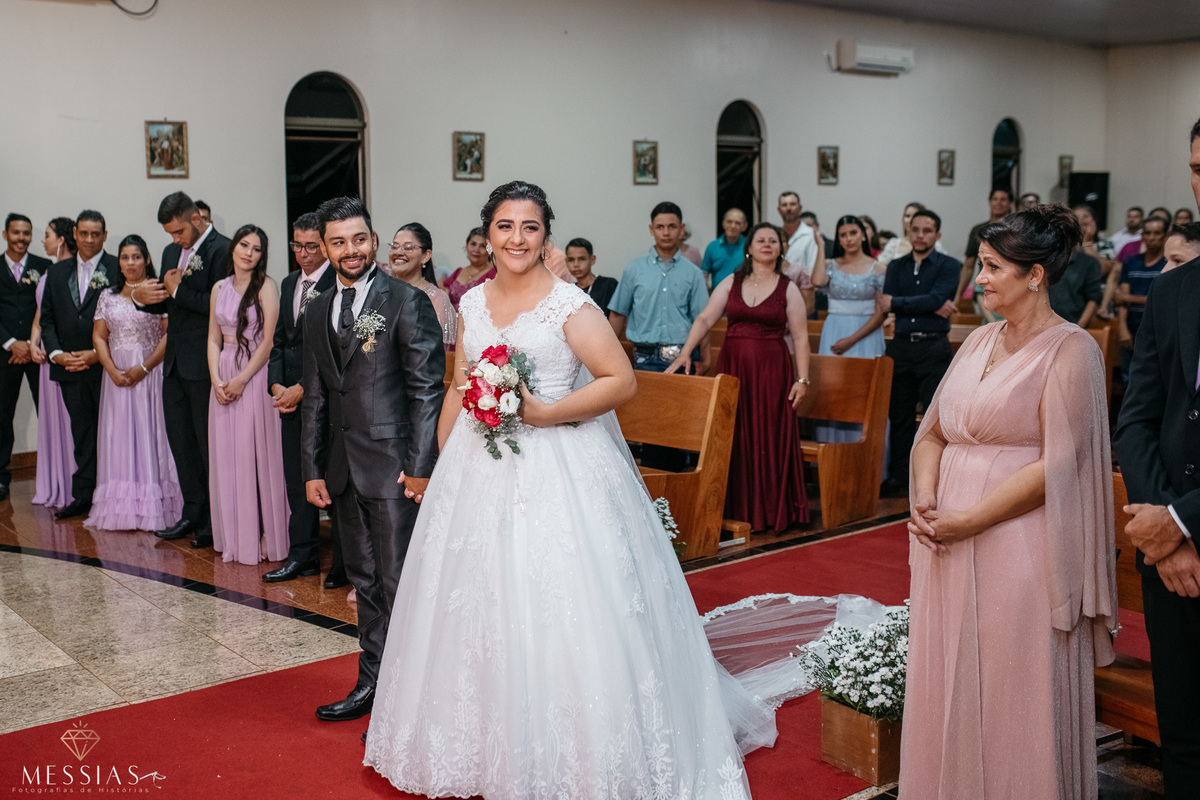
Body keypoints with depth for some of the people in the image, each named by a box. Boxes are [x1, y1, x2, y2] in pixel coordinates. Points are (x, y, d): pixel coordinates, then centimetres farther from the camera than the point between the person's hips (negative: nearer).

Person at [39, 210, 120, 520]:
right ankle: (83, 496, 14)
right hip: (70, 366, 4)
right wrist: (56, 353, -2)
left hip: (105, 365, -4)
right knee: (82, 433, 9)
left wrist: (98, 354, -12)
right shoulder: (57, 272, 13)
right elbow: (47, 319, 13)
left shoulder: (118, 270, -2)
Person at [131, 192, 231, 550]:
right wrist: (141, 297, -2)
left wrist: (178, 290, -13)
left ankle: (217, 521, 10)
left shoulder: (221, 249, -12)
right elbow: (164, 304, 19)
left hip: (204, 365, -8)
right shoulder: (172, 252, 15)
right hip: (175, 362, 9)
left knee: (209, 442, 0)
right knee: (180, 440, 13)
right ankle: (193, 514, 24)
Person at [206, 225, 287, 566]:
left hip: (255, 377, -5)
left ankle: (262, 538, 5)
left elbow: (269, 340, -10)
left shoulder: (266, 286, -5)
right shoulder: (220, 288, 11)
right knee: (227, 457, 8)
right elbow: (214, 339, 11)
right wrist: (216, 379, -4)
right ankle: (233, 537, 18)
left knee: (256, 455, -4)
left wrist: (242, 379, -14)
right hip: (223, 378, 6)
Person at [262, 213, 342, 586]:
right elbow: (279, 340, 18)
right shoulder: (289, 283, 16)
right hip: (291, 396, 8)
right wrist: (276, 385, 4)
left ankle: (344, 562, 7)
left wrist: (302, 388, -14)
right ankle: (302, 556, 21)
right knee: (297, 478, 11)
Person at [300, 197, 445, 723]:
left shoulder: (408, 302, -6)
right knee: (365, 581, 15)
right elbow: (314, 398, 16)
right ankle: (371, 684, 27)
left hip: (394, 466, -6)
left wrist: (421, 465, -15)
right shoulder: (317, 313, 14)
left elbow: (427, 389, -10)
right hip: (343, 469, 7)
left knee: (399, 584, -2)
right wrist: (312, 469, 12)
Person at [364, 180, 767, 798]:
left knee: (555, 615, -5)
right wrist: (438, 466, 13)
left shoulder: (569, 303, -7)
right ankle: (491, 750, 29)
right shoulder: (472, 302, 10)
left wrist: (543, 413, -18)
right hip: (477, 471, 6)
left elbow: (621, 381, -12)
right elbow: (458, 390, 16)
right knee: (480, 611, 12)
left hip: (557, 471, -6)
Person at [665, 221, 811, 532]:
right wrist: (685, 352, -11)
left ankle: (771, 512, 11)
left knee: (769, 438, 0)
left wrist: (802, 379, -7)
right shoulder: (731, 283, 8)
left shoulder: (788, 289, 4)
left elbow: (801, 337, 0)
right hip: (732, 367, 2)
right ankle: (737, 509, 13)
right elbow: (705, 319, 2)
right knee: (734, 438, 3)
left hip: (771, 371, -2)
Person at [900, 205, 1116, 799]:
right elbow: (932, 433, 15)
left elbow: (1057, 466, -15)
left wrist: (969, 520, -16)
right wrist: (924, 498, -4)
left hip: (1020, 549, -7)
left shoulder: (1071, 349, -8)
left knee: (1014, 697, 5)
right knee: (947, 692, 14)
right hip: (949, 547, 7)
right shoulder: (979, 342, 13)